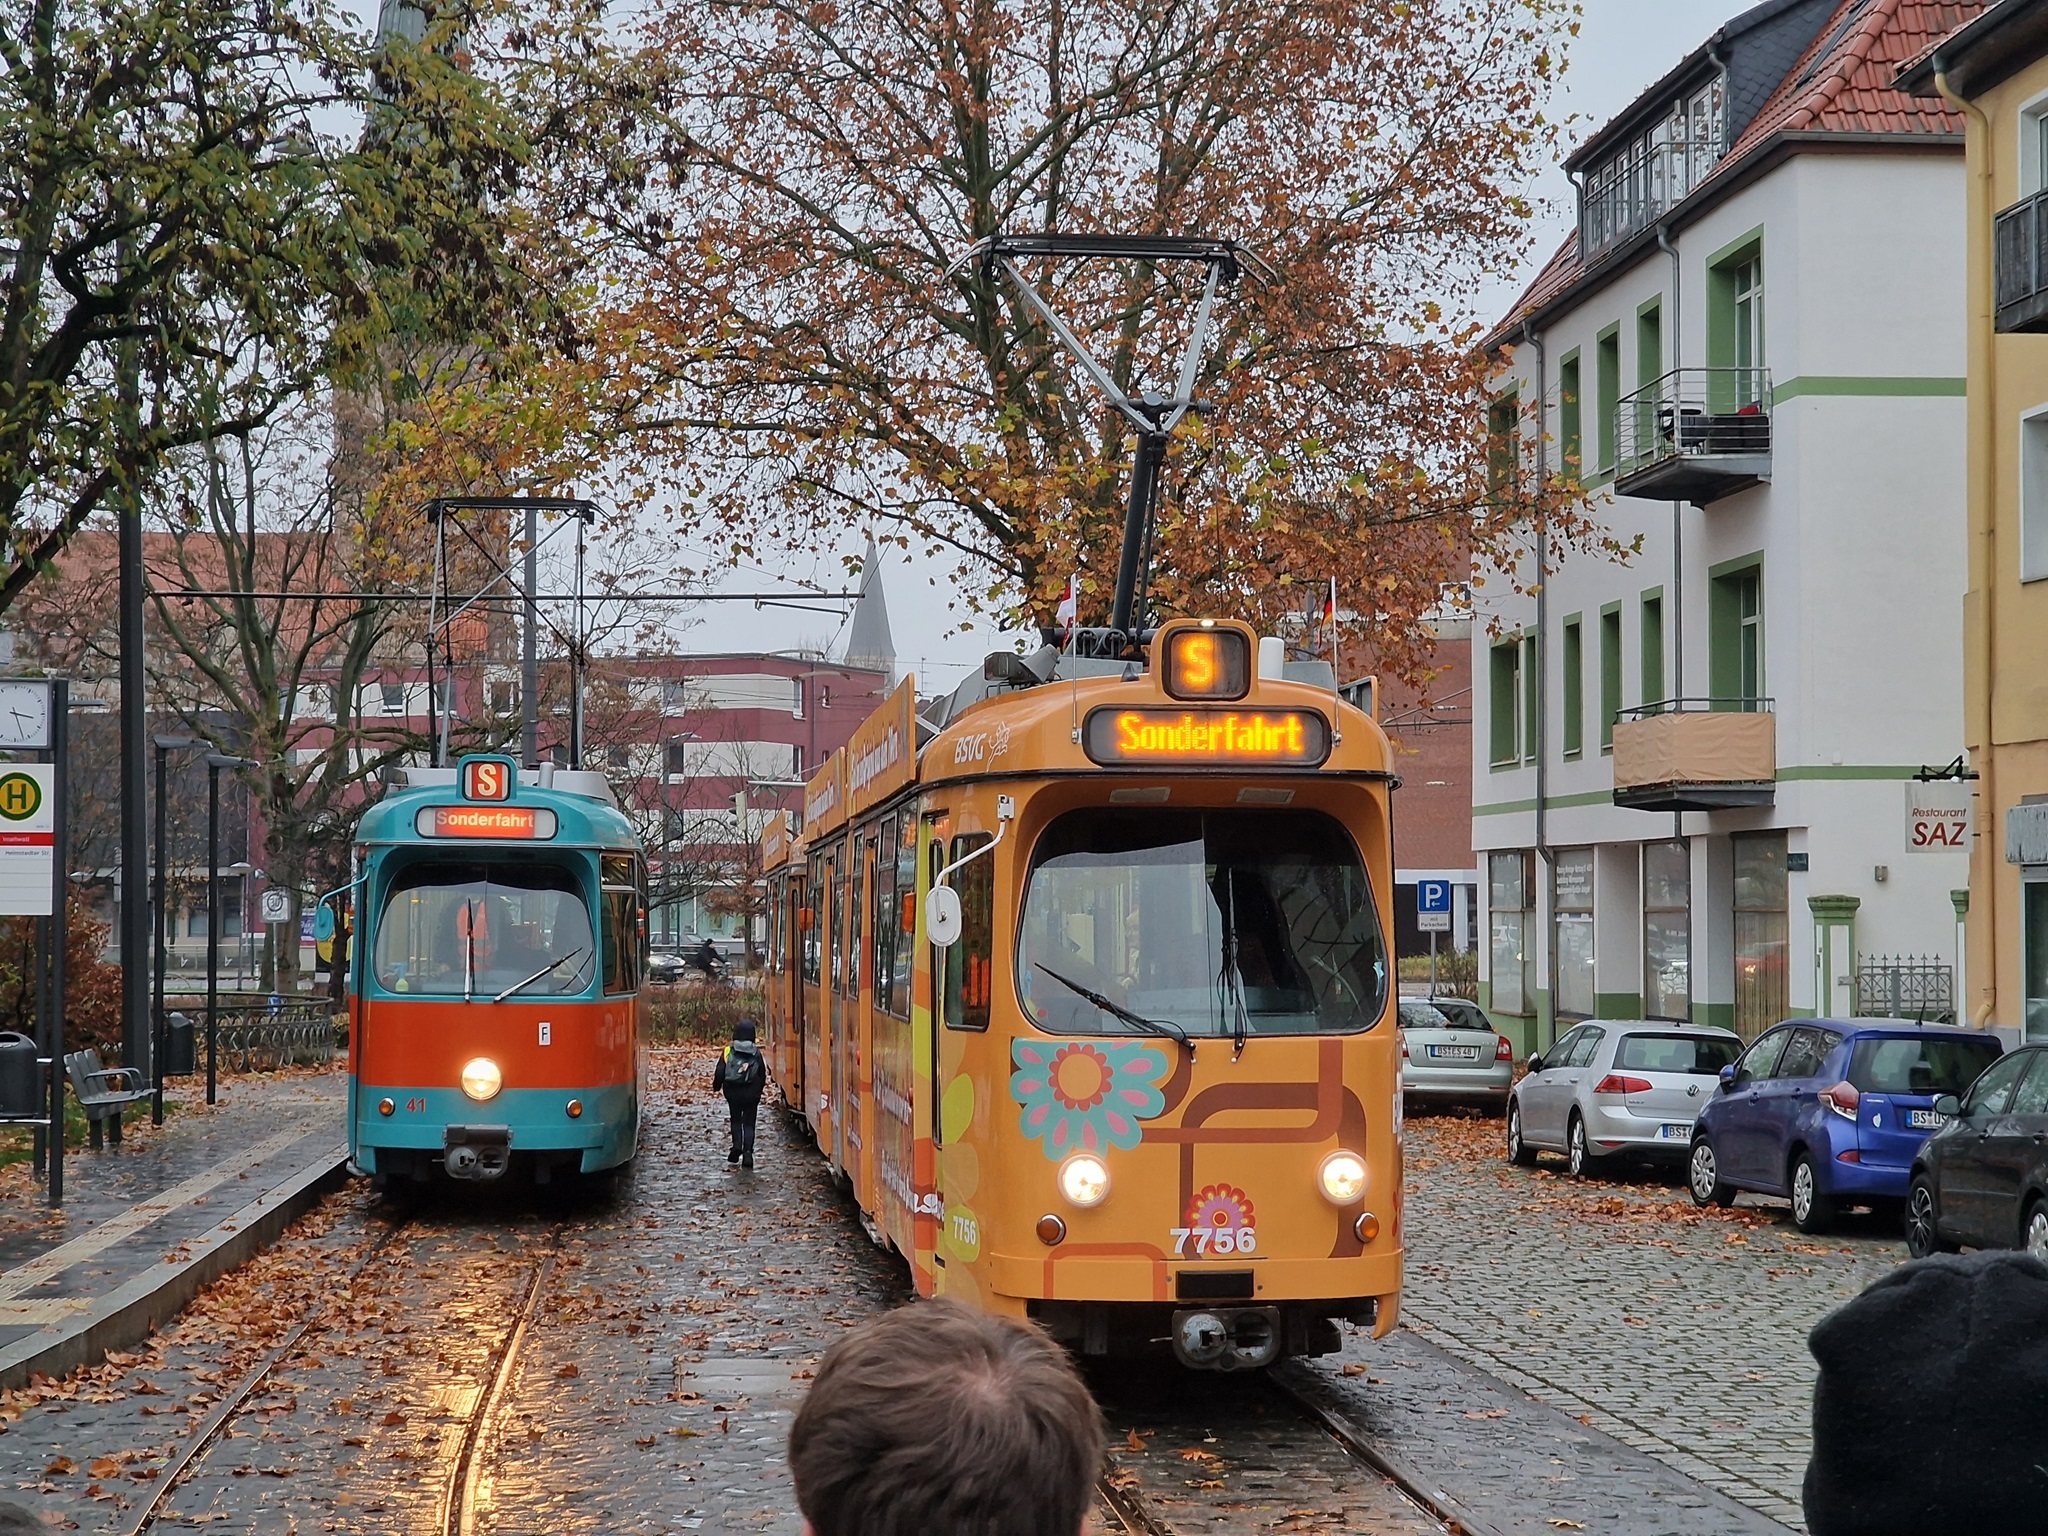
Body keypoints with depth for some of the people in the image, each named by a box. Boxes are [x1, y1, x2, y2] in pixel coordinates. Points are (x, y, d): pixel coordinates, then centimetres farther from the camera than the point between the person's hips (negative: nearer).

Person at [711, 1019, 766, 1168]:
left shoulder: (727, 1052, -8)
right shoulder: (756, 1053, -5)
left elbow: (720, 1073, -7)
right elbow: (762, 1075, 3)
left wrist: (716, 1087, 12)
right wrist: (759, 1090, 20)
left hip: (733, 1093, 0)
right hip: (752, 1094, 0)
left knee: (736, 1120, 20)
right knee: (749, 1123, 6)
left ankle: (737, 1146, 2)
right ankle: (747, 1152, -6)